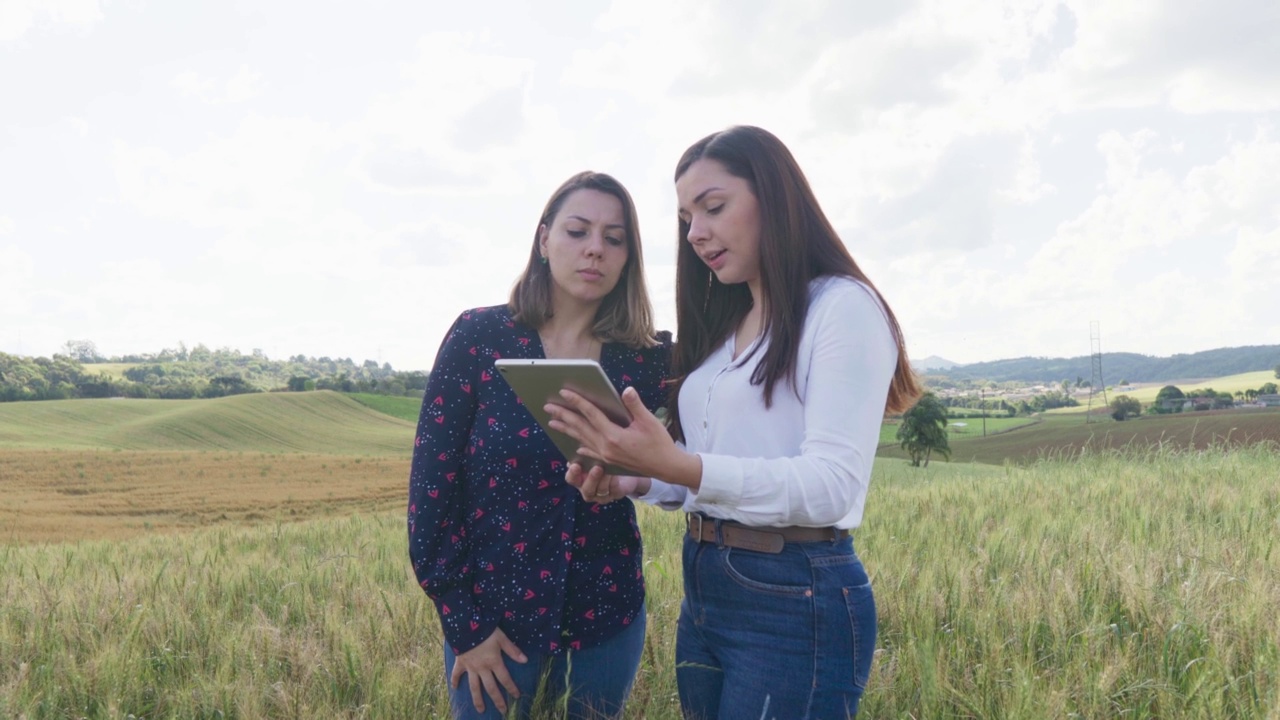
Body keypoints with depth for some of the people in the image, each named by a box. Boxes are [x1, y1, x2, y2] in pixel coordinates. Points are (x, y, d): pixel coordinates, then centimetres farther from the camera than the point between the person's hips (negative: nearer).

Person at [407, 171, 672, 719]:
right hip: (492, 613, -2)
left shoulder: (647, 358, -3)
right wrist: (462, 623, -9)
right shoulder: (480, 336, -9)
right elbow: (431, 484, -8)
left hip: (607, 616, 2)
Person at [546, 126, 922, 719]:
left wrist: (680, 465, -31)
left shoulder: (844, 307, -10)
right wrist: (634, 481, -4)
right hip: (703, 591, 8)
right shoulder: (724, 325, 13)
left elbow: (833, 485, -21)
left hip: (797, 599, -7)